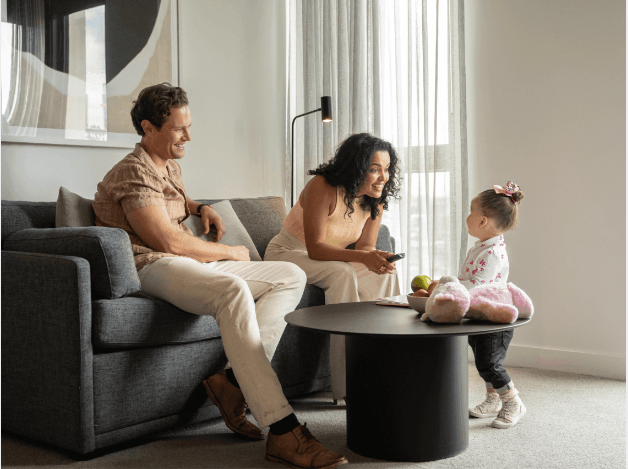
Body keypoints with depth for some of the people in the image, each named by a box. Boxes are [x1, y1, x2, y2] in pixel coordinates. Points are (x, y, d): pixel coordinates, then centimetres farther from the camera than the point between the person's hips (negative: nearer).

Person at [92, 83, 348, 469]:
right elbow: (169, 242, -18)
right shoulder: (133, 173, -9)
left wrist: (201, 208, 21)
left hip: (193, 262, 10)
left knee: (291, 276, -4)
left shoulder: (171, 166, 22)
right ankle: (283, 431, -44)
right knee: (233, 289, -41)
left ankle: (234, 381, -19)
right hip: (153, 267, -10)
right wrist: (231, 253, -4)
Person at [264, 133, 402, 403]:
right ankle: (347, 385, -32)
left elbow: (365, 247, -2)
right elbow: (315, 248, -30)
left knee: (385, 276, -18)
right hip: (287, 254, -6)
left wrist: (377, 259, -27)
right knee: (343, 275, -35)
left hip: (328, 259, 7)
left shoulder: (375, 201, -5)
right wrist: (361, 257, -44)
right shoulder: (322, 188, -26)